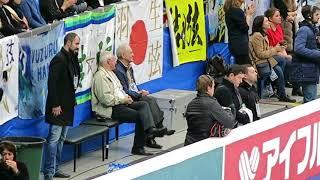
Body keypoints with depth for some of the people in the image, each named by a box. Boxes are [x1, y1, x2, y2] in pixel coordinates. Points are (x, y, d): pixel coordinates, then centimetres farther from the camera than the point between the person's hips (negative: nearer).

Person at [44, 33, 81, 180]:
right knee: (54, 139, -9)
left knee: (61, 139, 13)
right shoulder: (59, 60, -15)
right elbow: (52, 83, -20)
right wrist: (55, 105, -21)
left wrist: (72, 100, 12)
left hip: (67, 106, 10)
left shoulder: (72, 59, 13)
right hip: (58, 107, -10)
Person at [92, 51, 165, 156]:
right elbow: (106, 99, -22)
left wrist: (126, 97, 6)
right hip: (110, 109, -10)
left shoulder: (110, 73, 21)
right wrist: (123, 100, -14)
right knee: (139, 115, -21)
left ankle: (150, 129, -25)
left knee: (143, 105, -9)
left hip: (121, 103, 10)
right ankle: (138, 147, -19)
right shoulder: (100, 76, -13)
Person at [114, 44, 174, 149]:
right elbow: (125, 91, -17)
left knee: (151, 100, -15)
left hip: (134, 96, 9)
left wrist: (140, 92, 3)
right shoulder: (118, 70, -14)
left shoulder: (129, 67, 17)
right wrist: (139, 94, -11)